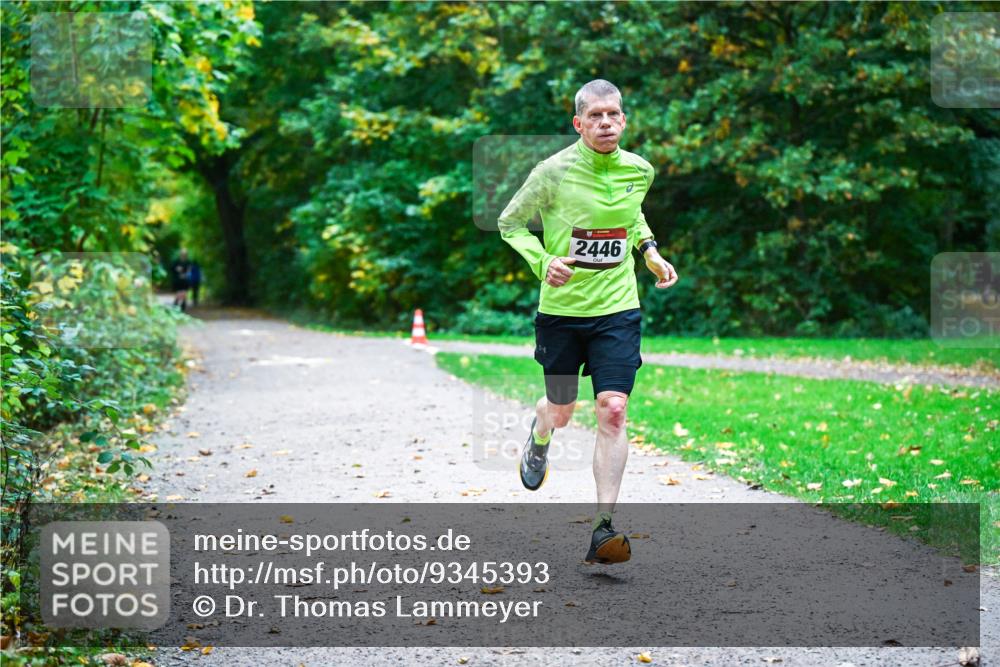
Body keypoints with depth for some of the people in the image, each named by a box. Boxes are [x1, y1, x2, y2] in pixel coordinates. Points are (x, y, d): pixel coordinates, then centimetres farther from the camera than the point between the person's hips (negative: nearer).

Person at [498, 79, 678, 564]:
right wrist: (544, 262, -17)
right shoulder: (554, 172, -11)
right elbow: (510, 224, -1)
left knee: (612, 411, -11)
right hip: (560, 309, -1)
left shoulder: (639, 170, 1)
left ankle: (604, 528, -9)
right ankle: (540, 435, 52)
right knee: (561, 411, 12)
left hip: (618, 309, 2)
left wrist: (649, 250, 7)